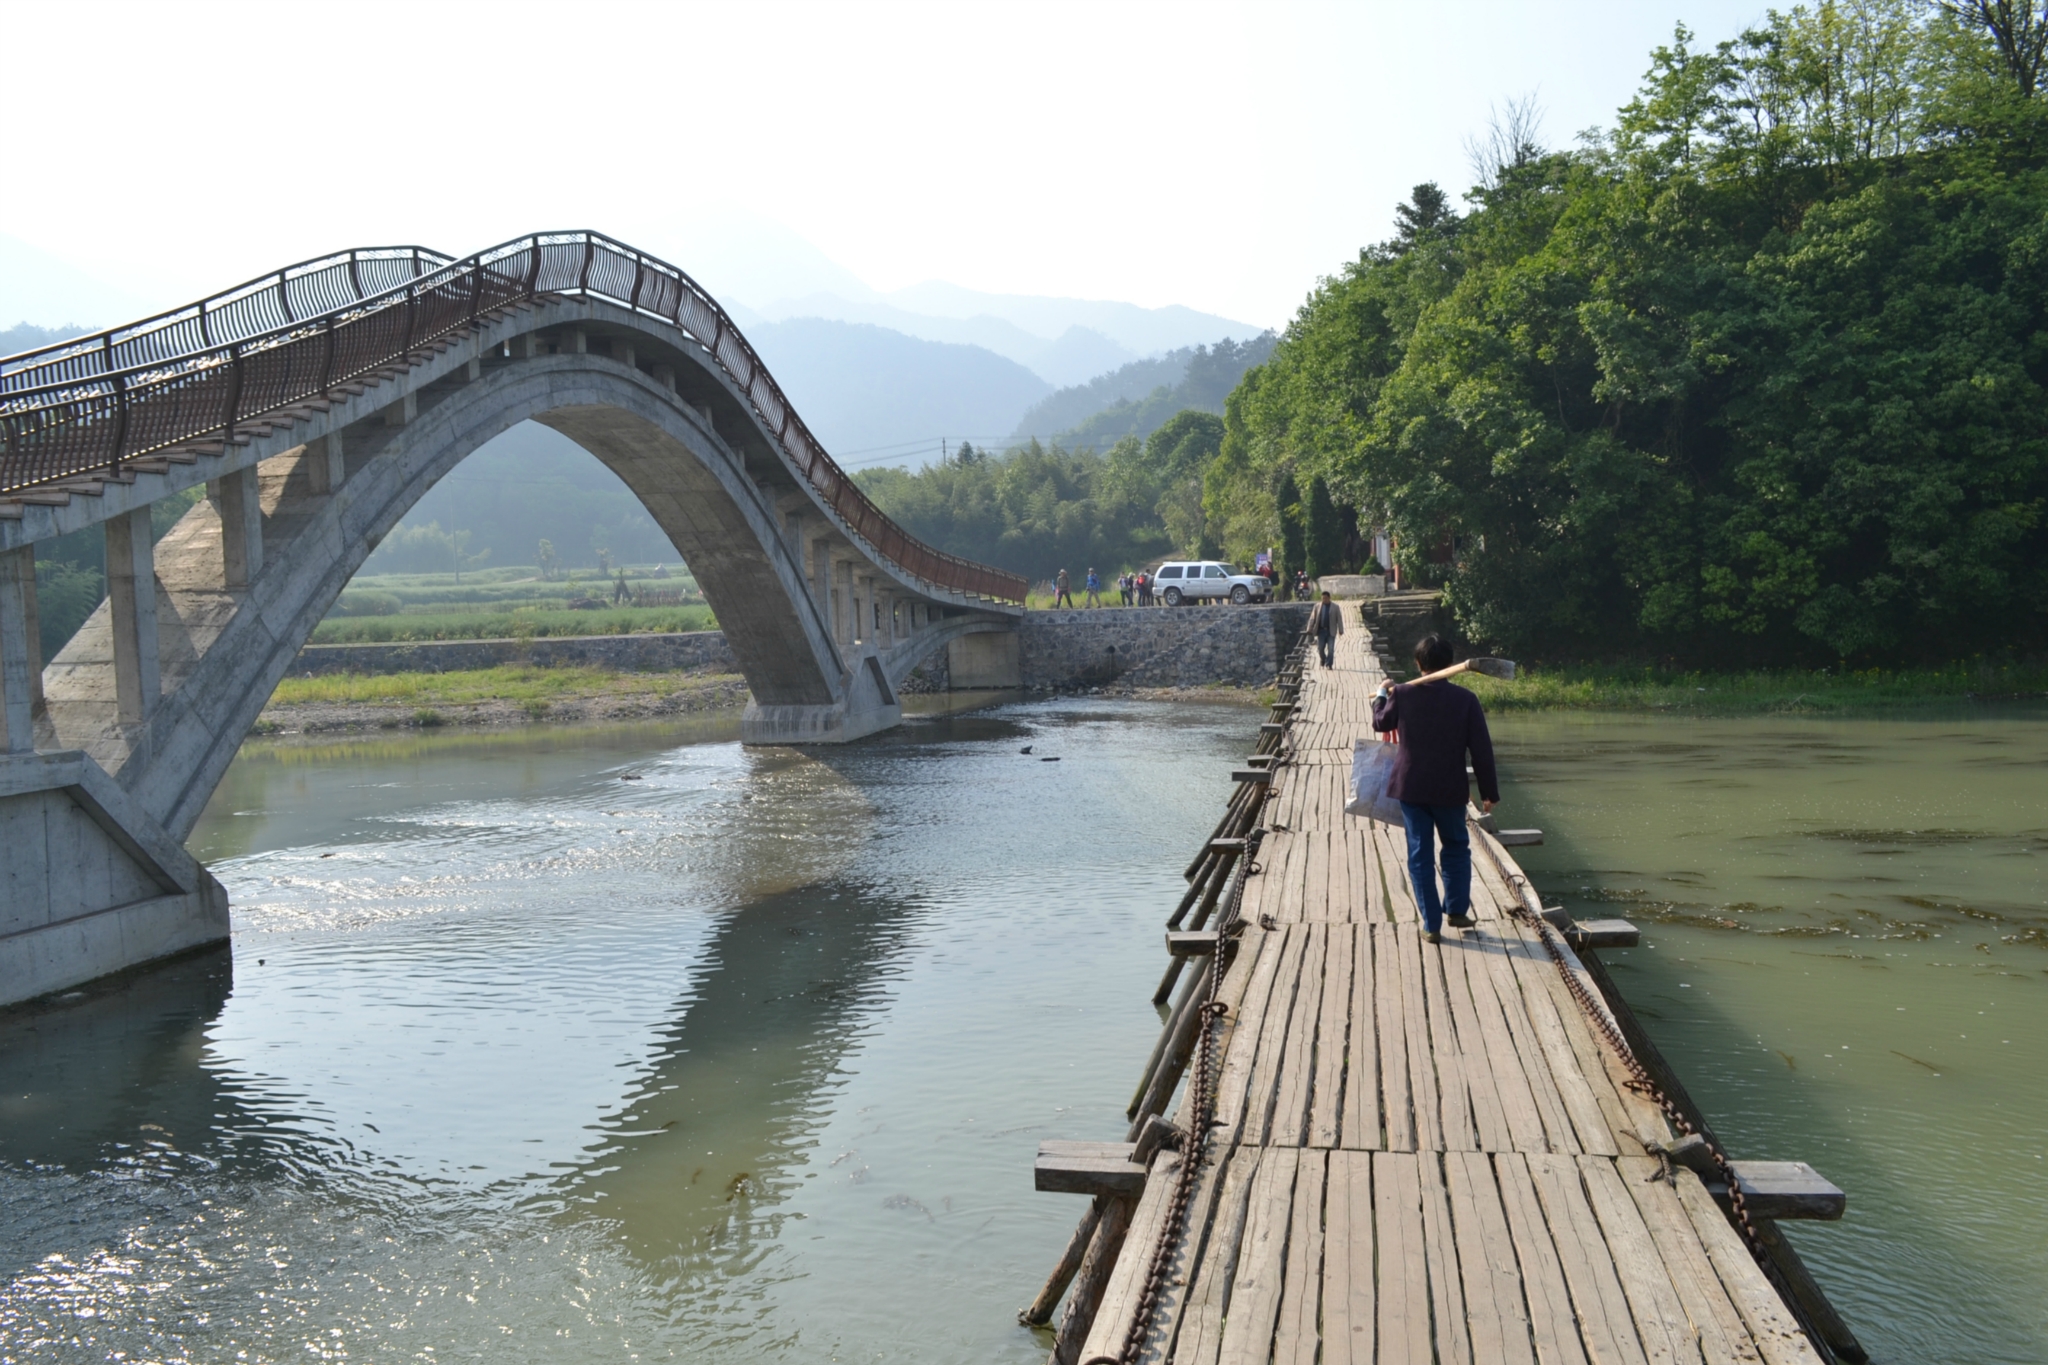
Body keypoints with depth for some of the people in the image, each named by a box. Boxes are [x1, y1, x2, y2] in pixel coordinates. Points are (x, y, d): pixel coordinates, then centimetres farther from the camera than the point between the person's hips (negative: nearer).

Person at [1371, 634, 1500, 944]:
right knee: (1457, 848, 21)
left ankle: (1431, 925, 7)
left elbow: (1381, 723, 13)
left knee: (1420, 854, 6)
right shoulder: (1465, 699, -9)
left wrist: (1382, 695, 33)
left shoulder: (1402, 694, -7)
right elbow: (1481, 750, -6)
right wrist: (1489, 792, 3)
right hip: (1449, 790, 0)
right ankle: (1456, 910, 22)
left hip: (1410, 787, 0)